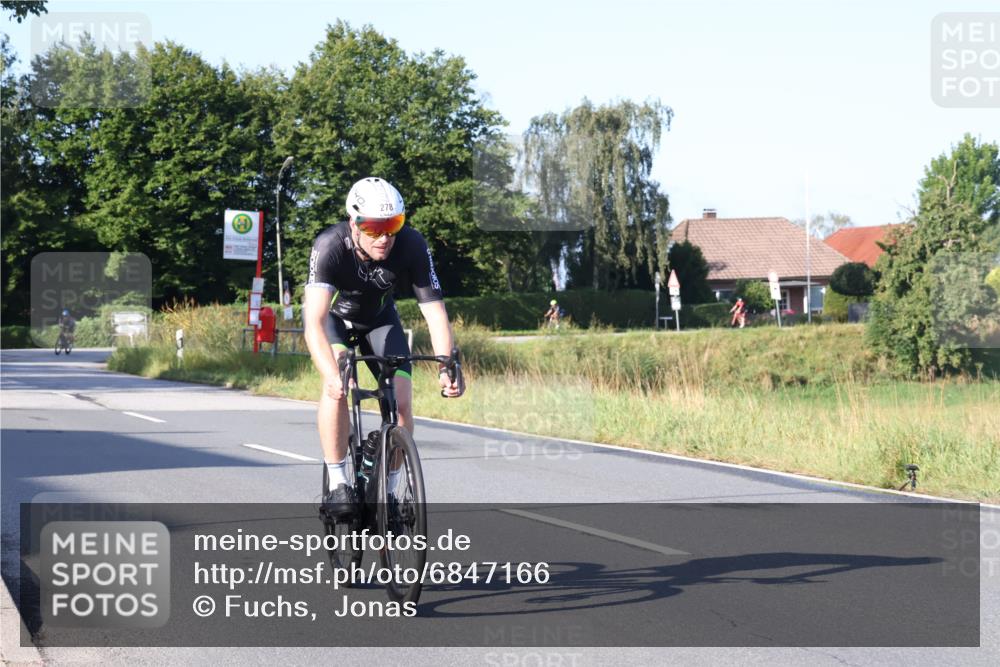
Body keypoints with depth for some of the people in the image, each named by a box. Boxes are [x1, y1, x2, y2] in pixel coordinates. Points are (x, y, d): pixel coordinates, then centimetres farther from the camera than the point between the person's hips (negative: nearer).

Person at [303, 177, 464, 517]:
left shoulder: (412, 245, -31)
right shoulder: (330, 246, -37)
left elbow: (435, 311, -30)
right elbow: (314, 320, -47)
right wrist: (332, 375, -63)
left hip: (380, 318, 2)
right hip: (335, 316, -2)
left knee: (401, 401, -12)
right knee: (337, 385, -30)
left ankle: (387, 489, 8)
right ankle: (337, 482, -20)